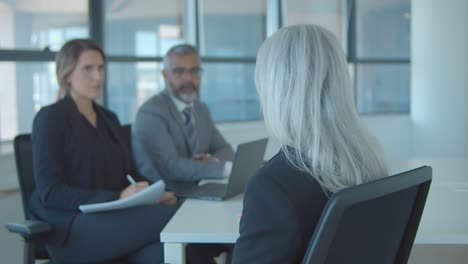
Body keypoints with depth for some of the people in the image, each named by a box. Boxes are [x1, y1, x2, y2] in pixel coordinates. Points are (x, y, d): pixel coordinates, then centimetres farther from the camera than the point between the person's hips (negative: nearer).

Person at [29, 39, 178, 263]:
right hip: (70, 226, -5)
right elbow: (50, 192, -11)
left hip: (114, 216, 6)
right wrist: (117, 198, -21)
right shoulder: (50, 118, -3)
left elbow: (129, 173, 20)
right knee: (168, 216, -30)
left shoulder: (108, 119, 19)